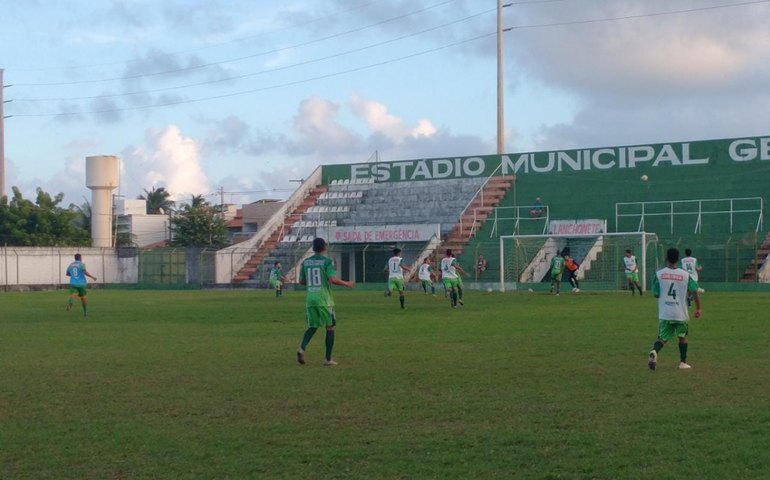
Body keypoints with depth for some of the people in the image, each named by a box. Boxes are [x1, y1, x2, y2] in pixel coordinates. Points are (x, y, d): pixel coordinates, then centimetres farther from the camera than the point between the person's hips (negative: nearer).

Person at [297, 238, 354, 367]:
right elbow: (332, 279, -19)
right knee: (330, 327, 8)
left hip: (310, 299, 4)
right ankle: (328, 359, 6)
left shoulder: (305, 262, 8)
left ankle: (302, 348, -14)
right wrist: (346, 284, -4)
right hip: (324, 300, -4)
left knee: (312, 327, 13)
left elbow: (301, 281, 13)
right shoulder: (327, 261, -7)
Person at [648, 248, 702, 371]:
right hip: (680, 313, 0)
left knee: (662, 337, 8)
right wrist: (698, 309, 4)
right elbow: (695, 291, -5)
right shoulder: (685, 275, -3)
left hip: (664, 313, 0)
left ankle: (654, 351, -23)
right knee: (683, 336, 21)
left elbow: (655, 294, 0)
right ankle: (683, 362, 21)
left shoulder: (659, 274, -3)